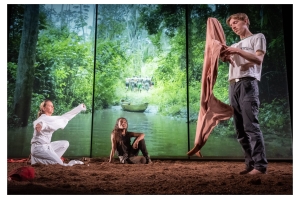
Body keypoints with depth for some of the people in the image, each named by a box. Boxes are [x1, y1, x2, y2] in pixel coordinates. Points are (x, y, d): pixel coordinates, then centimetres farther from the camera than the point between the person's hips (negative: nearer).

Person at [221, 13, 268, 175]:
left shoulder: (258, 37, 14)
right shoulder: (234, 45, 30)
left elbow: (259, 59, -1)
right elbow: (231, 63, 15)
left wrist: (238, 51, -10)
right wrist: (224, 56, -4)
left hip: (248, 84, -6)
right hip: (233, 86, 6)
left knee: (251, 126, -14)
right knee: (240, 130, 1)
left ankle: (260, 165, -12)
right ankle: (251, 164, 4)